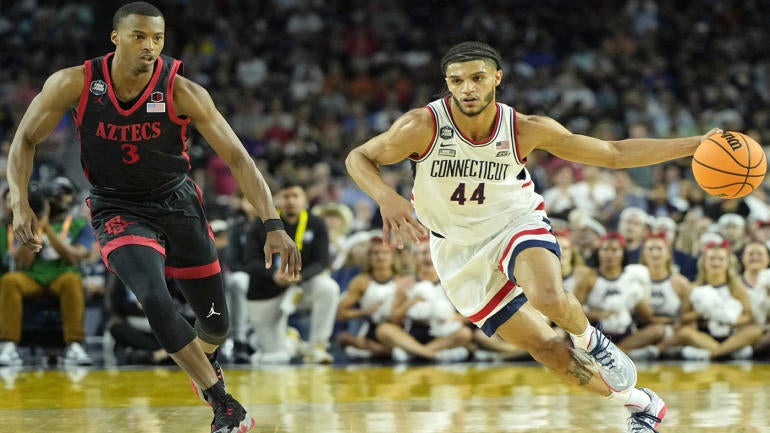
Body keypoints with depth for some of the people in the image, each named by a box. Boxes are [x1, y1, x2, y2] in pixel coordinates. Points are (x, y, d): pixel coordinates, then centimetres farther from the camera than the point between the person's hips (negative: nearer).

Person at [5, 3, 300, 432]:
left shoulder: (182, 91, -20)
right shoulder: (74, 84, -18)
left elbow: (237, 157, -19)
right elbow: (25, 140, -5)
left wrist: (274, 224, -28)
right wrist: (20, 204, -19)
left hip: (179, 203, 1)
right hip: (119, 211, -1)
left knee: (217, 321, 10)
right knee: (156, 301, -28)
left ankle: (204, 361, 49)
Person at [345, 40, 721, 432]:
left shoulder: (526, 130, -18)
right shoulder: (423, 126, -23)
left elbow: (614, 154, -9)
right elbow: (359, 158, -10)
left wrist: (695, 145, -16)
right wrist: (386, 198, -32)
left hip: (515, 223, -1)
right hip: (460, 249, 1)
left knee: (549, 297, -35)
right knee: (543, 347, 0)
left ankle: (590, 341, 1)